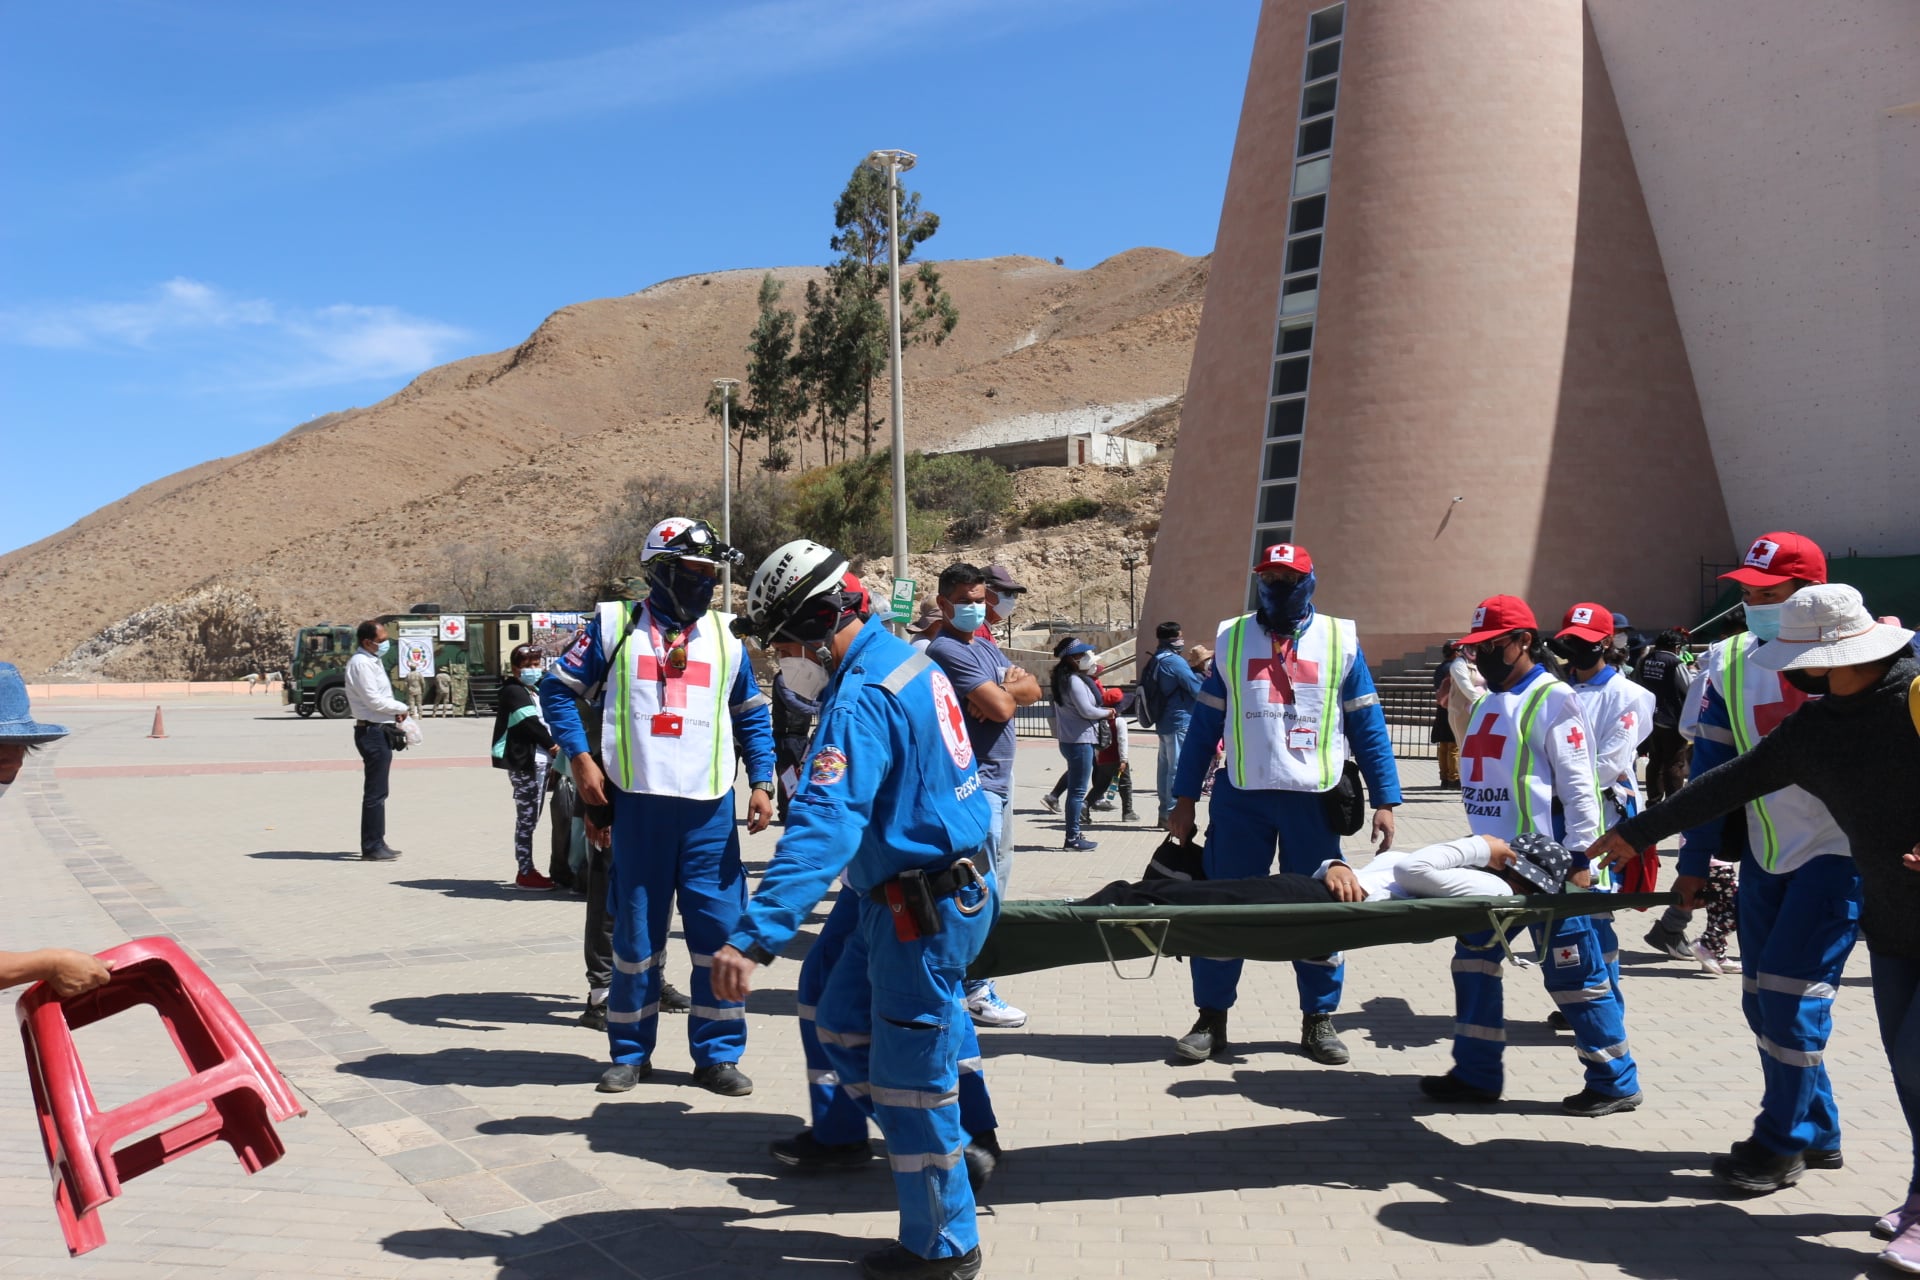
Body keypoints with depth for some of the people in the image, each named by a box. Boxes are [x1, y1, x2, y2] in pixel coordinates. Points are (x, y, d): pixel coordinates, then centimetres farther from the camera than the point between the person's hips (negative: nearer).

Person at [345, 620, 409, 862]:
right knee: (375, 792, -6)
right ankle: (372, 847, -2)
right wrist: (401, 708, -6)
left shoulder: (373, 661, 17)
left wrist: (396, 713, 2)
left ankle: (376, 843, 23)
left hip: (380, 731, 10)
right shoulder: (361, 663, -14)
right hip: (372, 731, -10)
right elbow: (373, 700, -19)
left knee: (378, 791, 15)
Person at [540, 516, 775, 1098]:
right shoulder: (615, 625, 3)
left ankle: (718, 1054, 15)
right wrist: (580, 758, -4)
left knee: (720, 931, 2)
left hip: (709, 809, 2)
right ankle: (631, 1053, 24)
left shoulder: (725, 634, 9)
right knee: (636, 935, 9)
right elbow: (558, 688, 6)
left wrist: (762, 782, 3)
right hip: (637, 805, -1)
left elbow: (752, 715, 14)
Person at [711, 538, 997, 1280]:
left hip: (923, 913, -10)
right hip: (908, 901, 10)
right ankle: (933, 1156, 32)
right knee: (843, 1028, 20)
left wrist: (755, 936, -42)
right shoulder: (906, 662, 7)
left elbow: (823, 826, -36)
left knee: (911, 1081, 5)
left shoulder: (860, 701, -24)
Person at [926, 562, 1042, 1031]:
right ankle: (976, 991, -2)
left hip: (998, 778, 10)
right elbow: (1001, 707, -22)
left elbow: (1032, 690, 9)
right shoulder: (947, 650, -15)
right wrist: (1010, 689, 1)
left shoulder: (985, 645, 16)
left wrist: (1005, 690, -12)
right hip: (973, 779, -10)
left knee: (995, 879, 16)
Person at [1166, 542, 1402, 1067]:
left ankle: (1319, 1020, 21)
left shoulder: (1340, 640, 5)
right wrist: (1184, 799, 6)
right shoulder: (1232, 637, 8)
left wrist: (1385, 800, -1)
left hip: (1314, 799, 0)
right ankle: (1211, 1018, 15)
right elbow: (1205, 723, 9)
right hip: (1240, 796, 1)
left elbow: (1367, 725, 5)